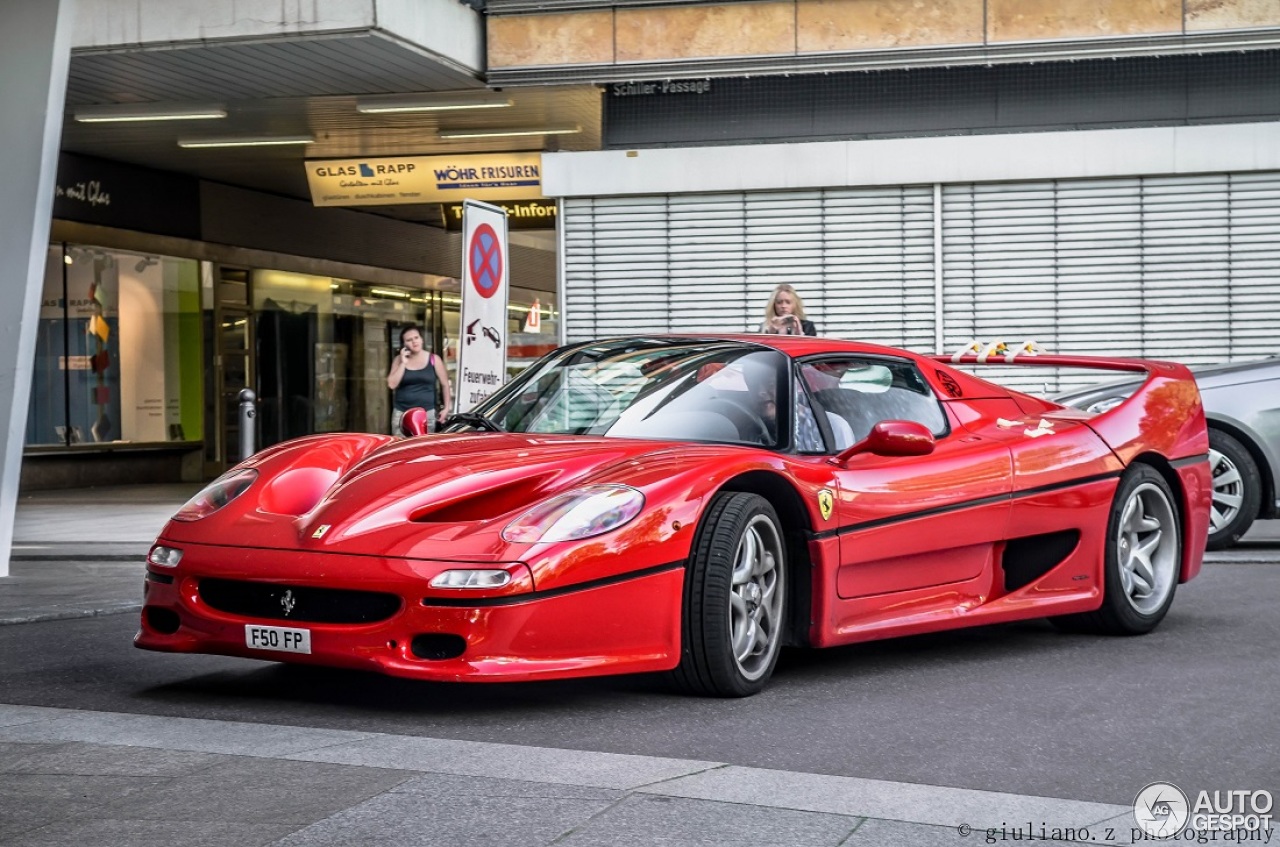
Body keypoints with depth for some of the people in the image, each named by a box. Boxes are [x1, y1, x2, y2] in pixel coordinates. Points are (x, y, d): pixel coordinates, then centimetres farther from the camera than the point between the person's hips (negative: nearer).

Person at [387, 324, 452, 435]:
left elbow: (444, 384, 7)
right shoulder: (399, 360, 6)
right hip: (402, 413, 1)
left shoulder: (433, 359, 1)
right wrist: (403, 363, -8)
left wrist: (446, 408, 5)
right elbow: (391, 384, -4)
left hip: (427, 413, -1)